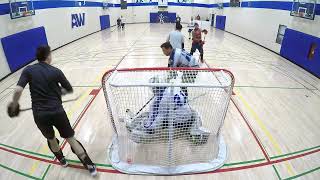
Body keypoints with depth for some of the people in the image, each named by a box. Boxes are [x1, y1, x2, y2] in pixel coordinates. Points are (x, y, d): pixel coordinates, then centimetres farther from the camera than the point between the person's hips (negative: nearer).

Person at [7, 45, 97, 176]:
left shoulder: (28, 70, -1)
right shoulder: (56, 72, -4)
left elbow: (18, 90, -13)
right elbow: (69, 90, 5)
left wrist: (14, 104, 4)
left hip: (39, 114, 2)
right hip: (57, 111, -2)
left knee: (51, 139, 27)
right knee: (70, 138, 9)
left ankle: (62, 160, 50)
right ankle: (90, 166, 15)